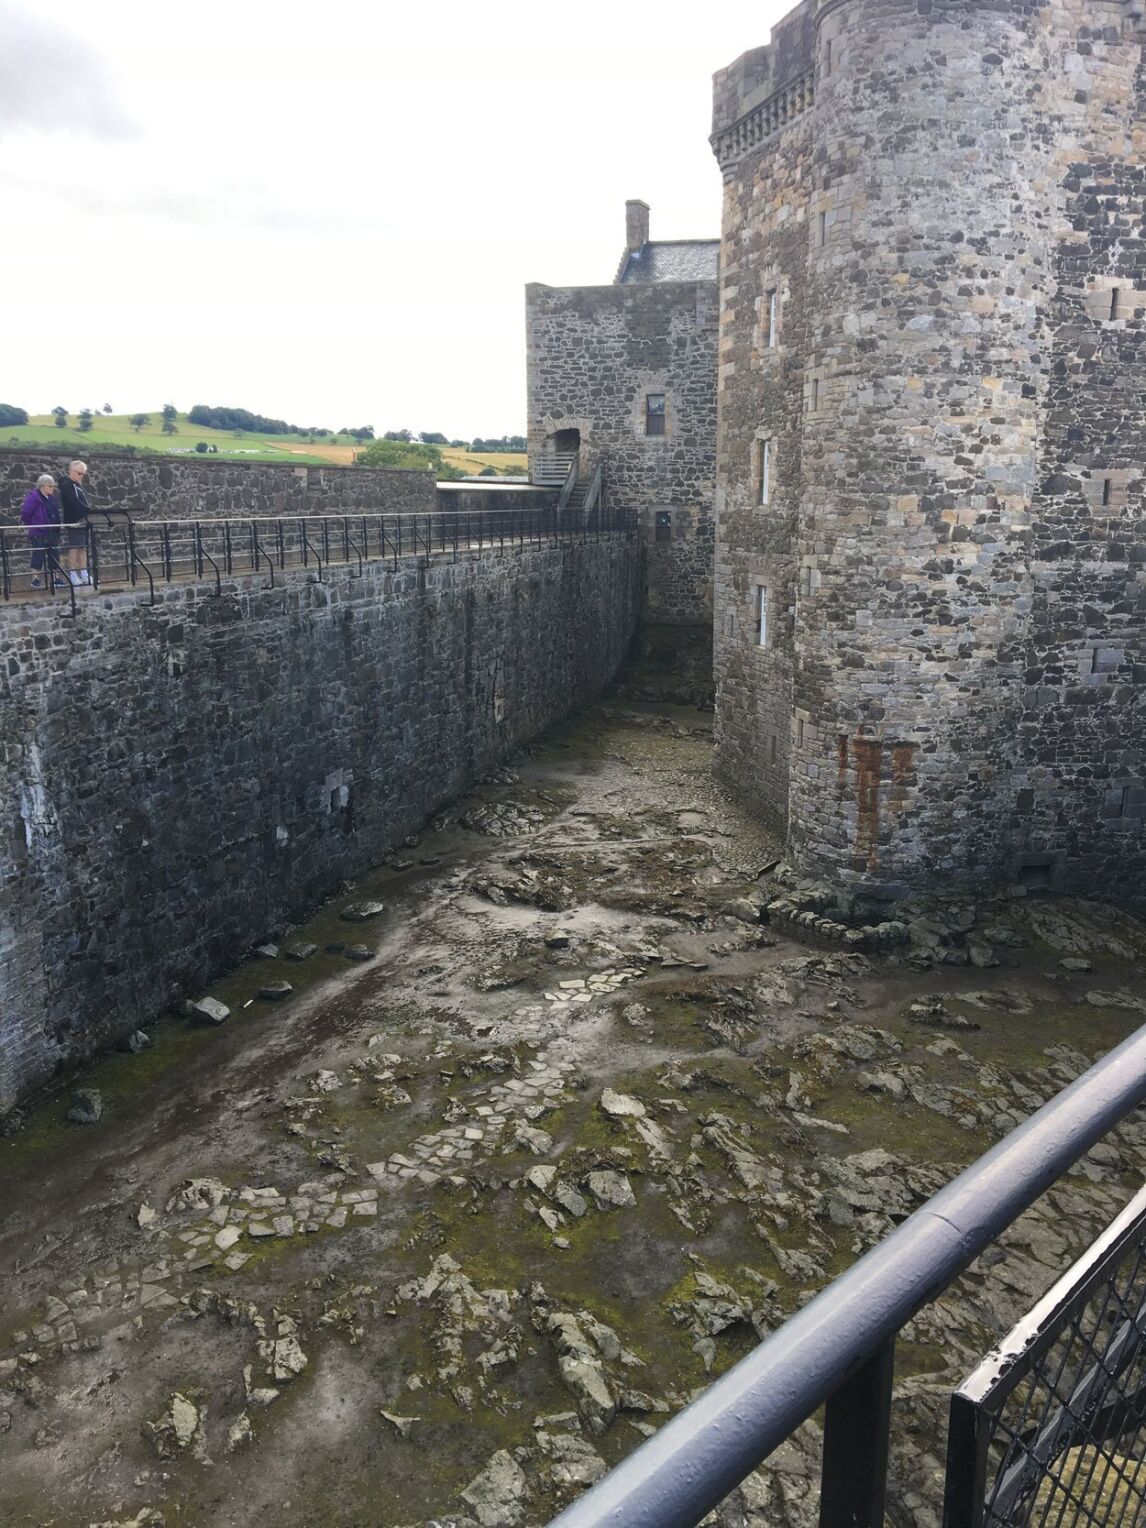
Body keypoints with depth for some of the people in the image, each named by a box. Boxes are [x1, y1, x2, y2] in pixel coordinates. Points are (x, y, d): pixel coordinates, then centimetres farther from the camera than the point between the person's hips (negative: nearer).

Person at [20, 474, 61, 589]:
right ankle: (35, 580, 4)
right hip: (38, 534, -7)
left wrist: (57, 531, 10)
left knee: (54, 556, 9)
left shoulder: (52, 498, 10)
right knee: (38, 556, -3)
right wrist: (32, 525, -6)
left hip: (52, 534, 7)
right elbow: (25, 512, -16)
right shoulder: (33, 497, -13)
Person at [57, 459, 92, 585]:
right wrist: (90, 511, -27)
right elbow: (76, 503, -21)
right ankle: (72, 576, -3)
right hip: (73, 522, -8)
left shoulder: (80, 485, 18)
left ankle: (84, 575, 9)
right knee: (73, 549, -6)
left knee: (83, 548, 7)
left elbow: (86, 502, 15)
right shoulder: (66, 485, -9)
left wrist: (90, 513, -3)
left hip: (84, 521, 8)